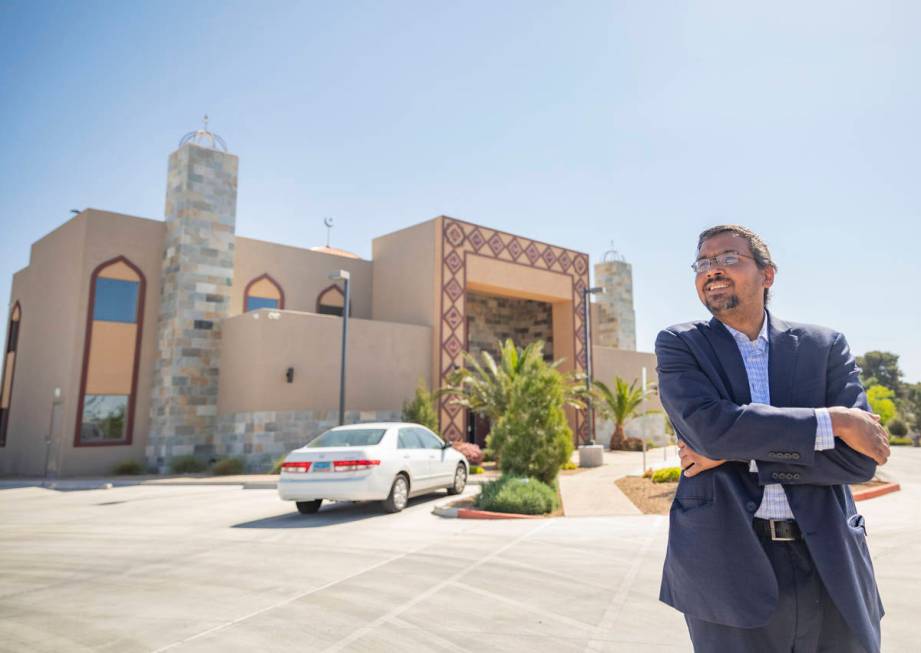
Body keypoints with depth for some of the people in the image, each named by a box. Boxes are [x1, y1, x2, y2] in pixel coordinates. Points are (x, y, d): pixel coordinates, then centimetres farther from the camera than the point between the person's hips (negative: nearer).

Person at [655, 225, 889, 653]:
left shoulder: (824, 346, 4)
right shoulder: (679, 344, 0)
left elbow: (859, 459, -5)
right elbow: (709, 426, -17)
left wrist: (738, 452, -13)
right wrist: (833, 421, -13)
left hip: (831, 571, 2)